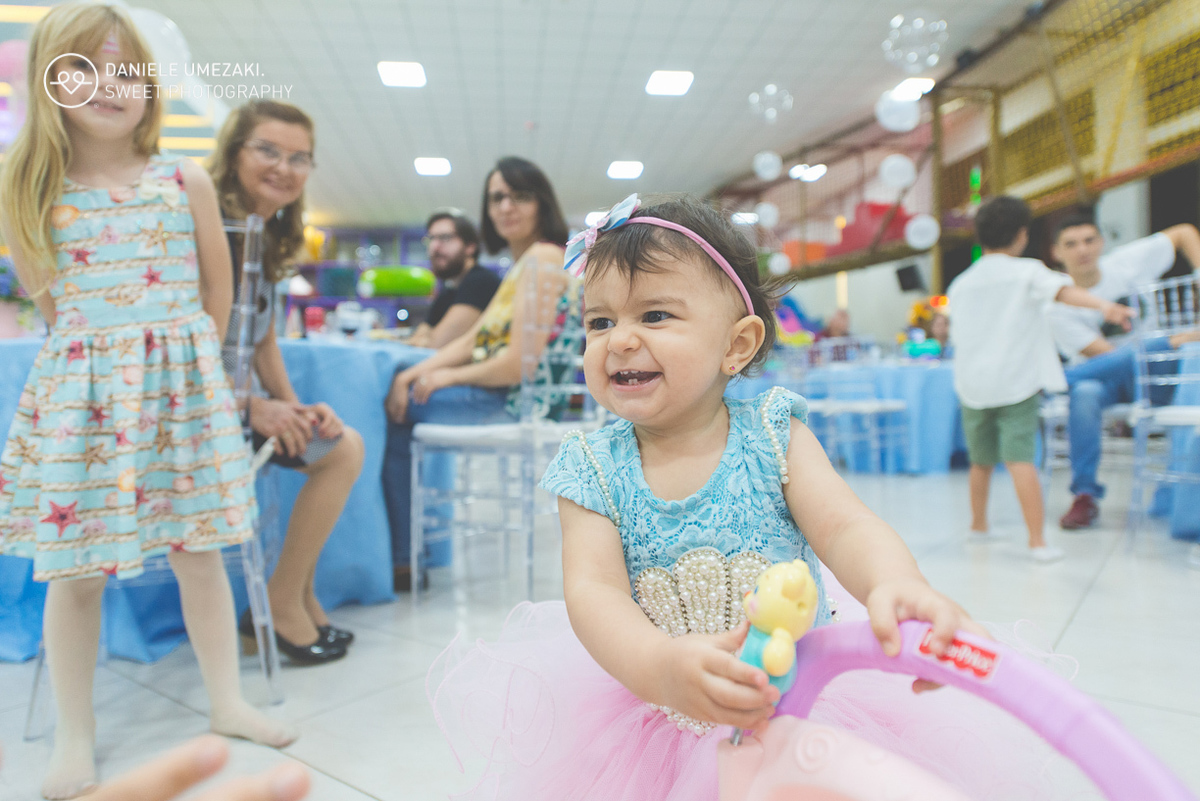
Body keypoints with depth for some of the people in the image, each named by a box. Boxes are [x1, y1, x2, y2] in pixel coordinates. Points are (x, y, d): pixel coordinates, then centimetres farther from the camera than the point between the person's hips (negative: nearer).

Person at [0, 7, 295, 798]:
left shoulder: (185, 179, 1)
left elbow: (218, 287, 8)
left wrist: (190, 357, 11)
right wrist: (99, 348, 8)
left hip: (181, 381, 0)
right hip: (81, 389, 0)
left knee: (200, 550, 8)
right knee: (75, 572, 6)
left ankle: (227, 701, 25)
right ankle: (75, 734, 25)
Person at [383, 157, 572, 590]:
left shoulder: (541, 258, -13)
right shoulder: (522, 264, 19)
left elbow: (518, 364, -22)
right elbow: (472, 340, 14)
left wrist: (448, 377, -8)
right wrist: (413, 374, 0)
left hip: (516, 404, -10)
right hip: (498, 397, 10)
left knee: (394, 411, -4)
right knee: (394, 395, 12)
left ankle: (401, 562, 9)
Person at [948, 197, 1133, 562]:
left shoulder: (960, 284, 12)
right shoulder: (1027, 271, -2)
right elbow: (1064, 289, -23)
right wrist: (1103, 305, -37)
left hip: (971, 384, 4)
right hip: (1016, 381, -4)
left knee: (981, 460, 17)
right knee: (1019, 458, -11)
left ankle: (978, 524, 31)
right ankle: (1038, 540, -14)